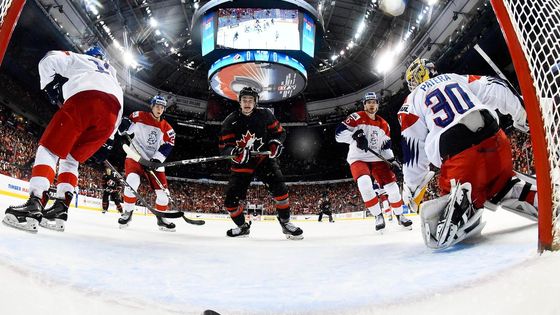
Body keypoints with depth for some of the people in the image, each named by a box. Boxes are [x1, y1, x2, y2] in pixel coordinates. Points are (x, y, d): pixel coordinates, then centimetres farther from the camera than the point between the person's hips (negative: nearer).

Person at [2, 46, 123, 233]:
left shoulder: (78, 58, 34)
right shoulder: (113, 76, 44)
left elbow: (50, 60, 15)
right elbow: (118, 112, 36)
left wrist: (50, 86, 23)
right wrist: (107, 141, 34)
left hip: (84, 99, -4)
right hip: (111, 112, 4)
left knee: (49, 149, 0)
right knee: (71, 159, 15)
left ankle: (34, 205, -19)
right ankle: (60, 209, 2)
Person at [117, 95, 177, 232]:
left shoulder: (166, 128, 4)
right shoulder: (139, 116, -2)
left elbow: (167, 146, -4)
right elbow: (125, 124, 1)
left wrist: (157, 159, -17)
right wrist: (125, 128, -23)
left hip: (154, 161, 3)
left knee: (163, 191, -1)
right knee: (132, 181, -28)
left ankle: (161, 218, 18)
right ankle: (127, 212, -9)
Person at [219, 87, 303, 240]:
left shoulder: (265, 115, -6)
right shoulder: (230, 121, -6)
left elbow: (279, 132, 4)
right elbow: (224, 146, -8)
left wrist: (275, 143, -18)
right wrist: (236, 152, -29)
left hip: (264, 158, -1)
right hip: (242, 163, 1)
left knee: (278, 186, -24)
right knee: (232, 199, -6)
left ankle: (285, 223, -7)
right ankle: (242, 226, 20)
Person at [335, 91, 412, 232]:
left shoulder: (384, 125, 11)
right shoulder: (357, 117, -7)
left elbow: (386, 147, 16)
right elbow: (339, 133, -18)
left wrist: (393, 162, 3)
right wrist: (356, 135, -33)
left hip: (377, 159, 5)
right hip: (358, 159, -5)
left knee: (392, 186, -3)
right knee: (364, 183, -31)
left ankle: (400, 215, 22)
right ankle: (378, 216, -13)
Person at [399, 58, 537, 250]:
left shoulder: (412, 101, 15)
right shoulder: (458, 78, 24)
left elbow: (413, 147, 10)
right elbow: (497, 91, 15)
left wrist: (410, 185, 18)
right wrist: (521, 117, 30)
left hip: (459, 157, -4)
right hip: (496, 141, 4)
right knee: (501, 185, 29)